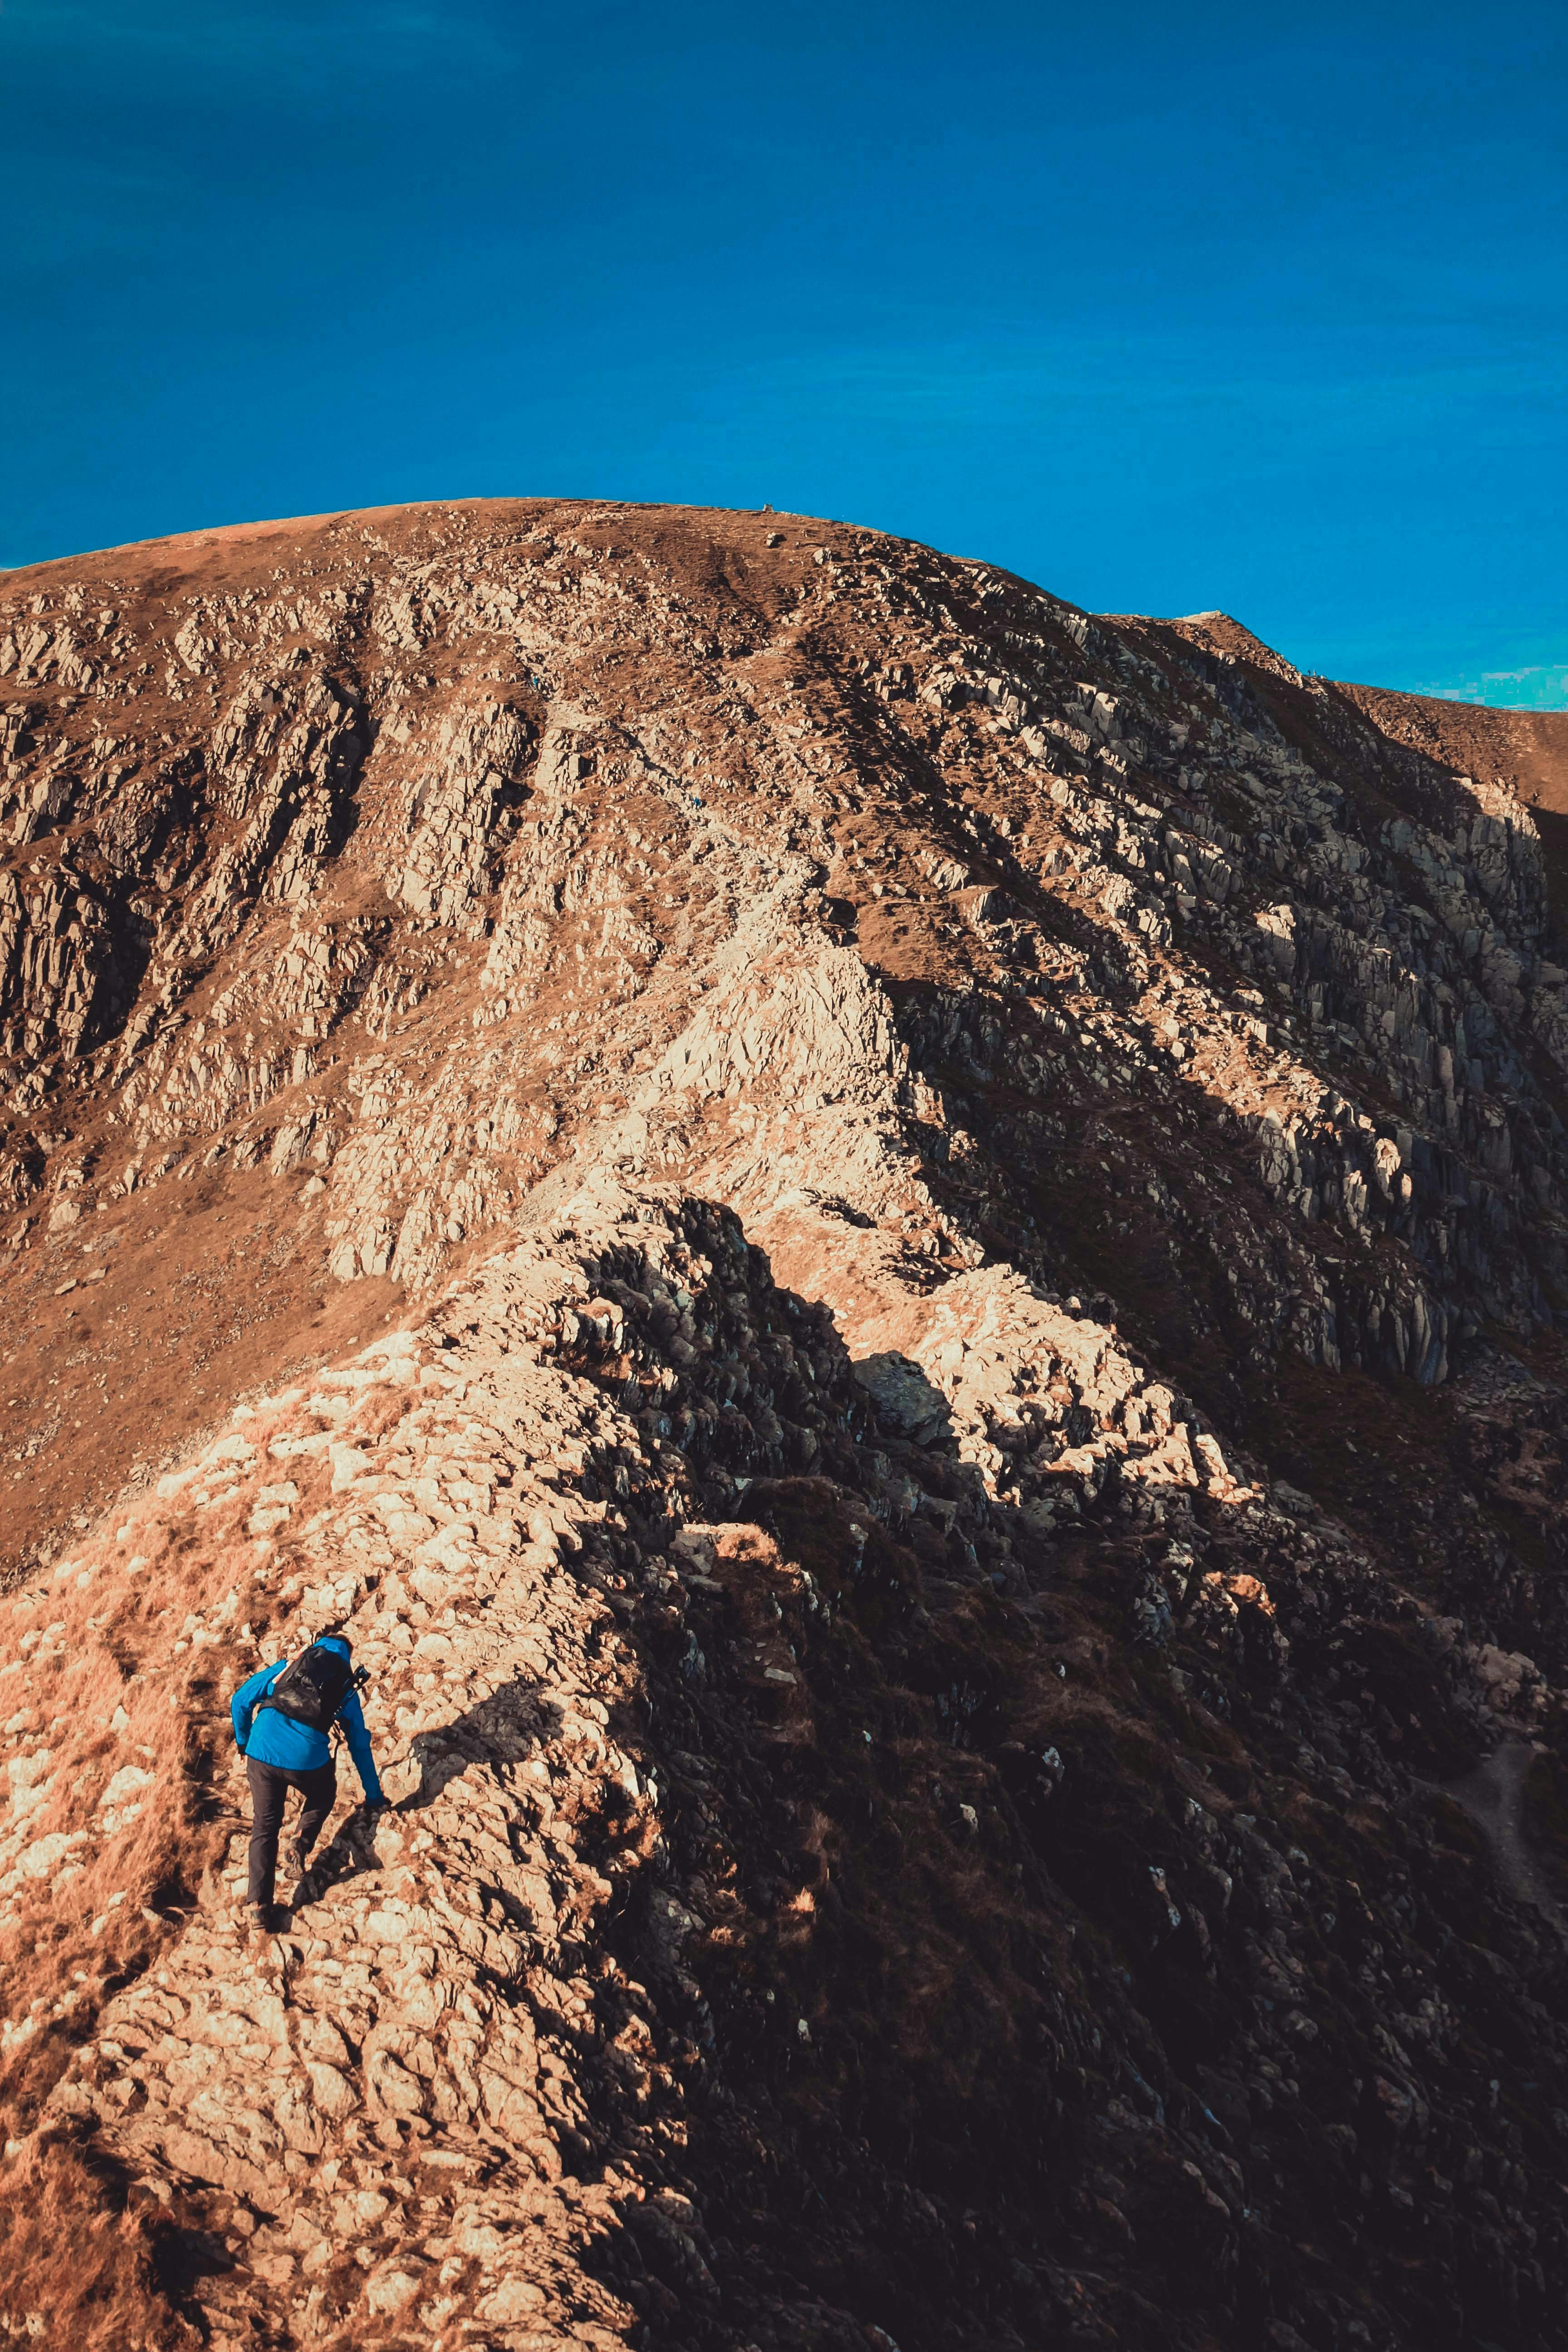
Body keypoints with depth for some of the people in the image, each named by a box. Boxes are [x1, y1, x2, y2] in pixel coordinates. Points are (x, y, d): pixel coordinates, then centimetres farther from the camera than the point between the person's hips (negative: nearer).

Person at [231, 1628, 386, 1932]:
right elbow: (360, 1746, 26)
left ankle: (260, 1904, 6)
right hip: (308, 1760, -1)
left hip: (262, 1753, 1)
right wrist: (374, 1796, 35)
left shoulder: (286, 1666, 23)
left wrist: (244, 1742, 36)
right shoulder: (346, 1688, 21)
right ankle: (302, 1840, 6)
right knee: (322, 1798, 32)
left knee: (264, 1826, 17)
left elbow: (240, 1701, 19)